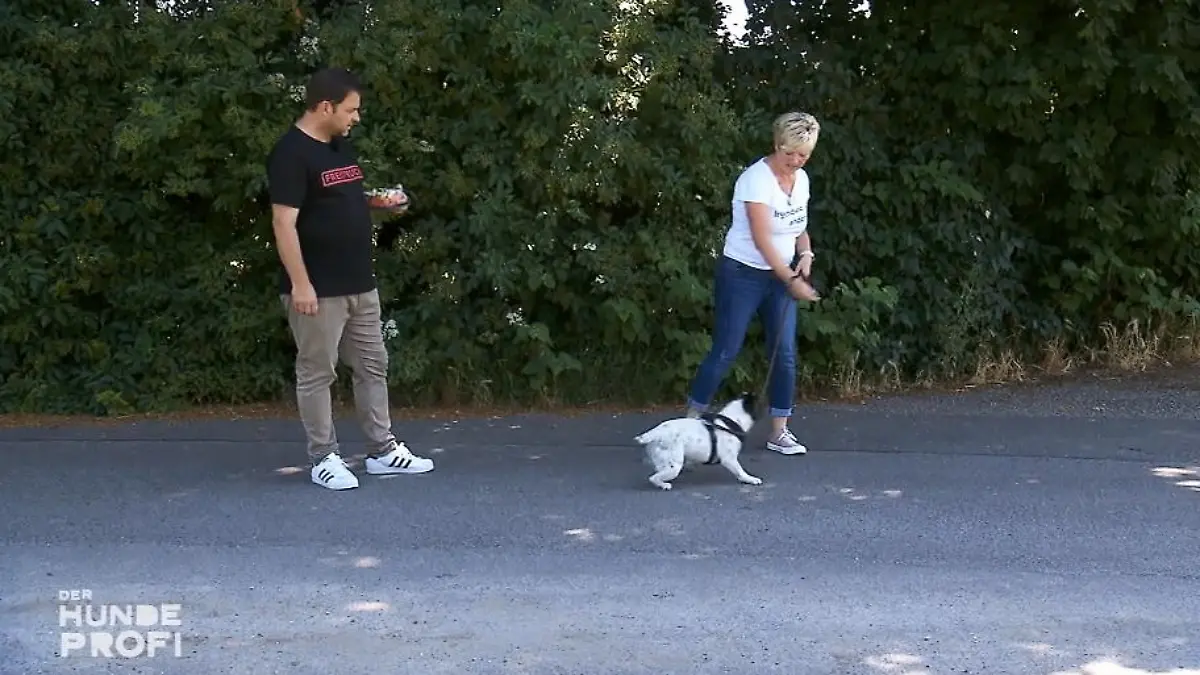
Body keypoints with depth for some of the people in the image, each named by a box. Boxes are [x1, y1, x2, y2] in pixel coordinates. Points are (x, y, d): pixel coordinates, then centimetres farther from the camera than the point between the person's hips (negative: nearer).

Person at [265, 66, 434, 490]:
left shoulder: (342, 146, 12)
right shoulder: (291, 154, -15)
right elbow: (284, 224, -19)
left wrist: (378, 201, 6)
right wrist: (300, 284, -23)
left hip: (360, 284, 9)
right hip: (318, 289, -9)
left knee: (373, 367, 13)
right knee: (317, 373, 3)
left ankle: (382, 451, 23)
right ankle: (324, 458, 13)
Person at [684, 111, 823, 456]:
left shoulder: (802, 179, 4)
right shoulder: (757, 179, -19)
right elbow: (762, 240, -23)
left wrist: (805, 253, -2)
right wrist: (792, 281, -22)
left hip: (781, 276, 7)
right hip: (742, 274, -6)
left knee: (785, 353, 2)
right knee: (725, 351, -4)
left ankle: (779, 432, 11)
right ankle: (690, 422, 11)